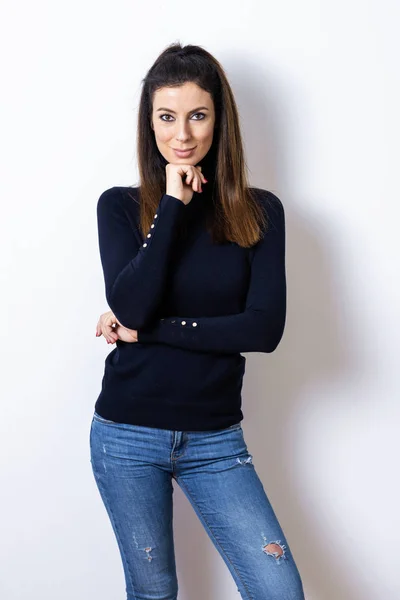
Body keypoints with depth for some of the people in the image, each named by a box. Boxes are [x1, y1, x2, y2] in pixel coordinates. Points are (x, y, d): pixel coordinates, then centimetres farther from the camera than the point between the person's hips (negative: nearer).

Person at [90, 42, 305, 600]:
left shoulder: (259, 211, -2)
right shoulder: (120, 205, -1)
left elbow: (265, 327, -12)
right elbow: (129, 307, -16)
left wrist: (147, 329, -13)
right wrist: (172, 206, -16)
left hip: (215, 440, 0)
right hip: (127, 434, 0)